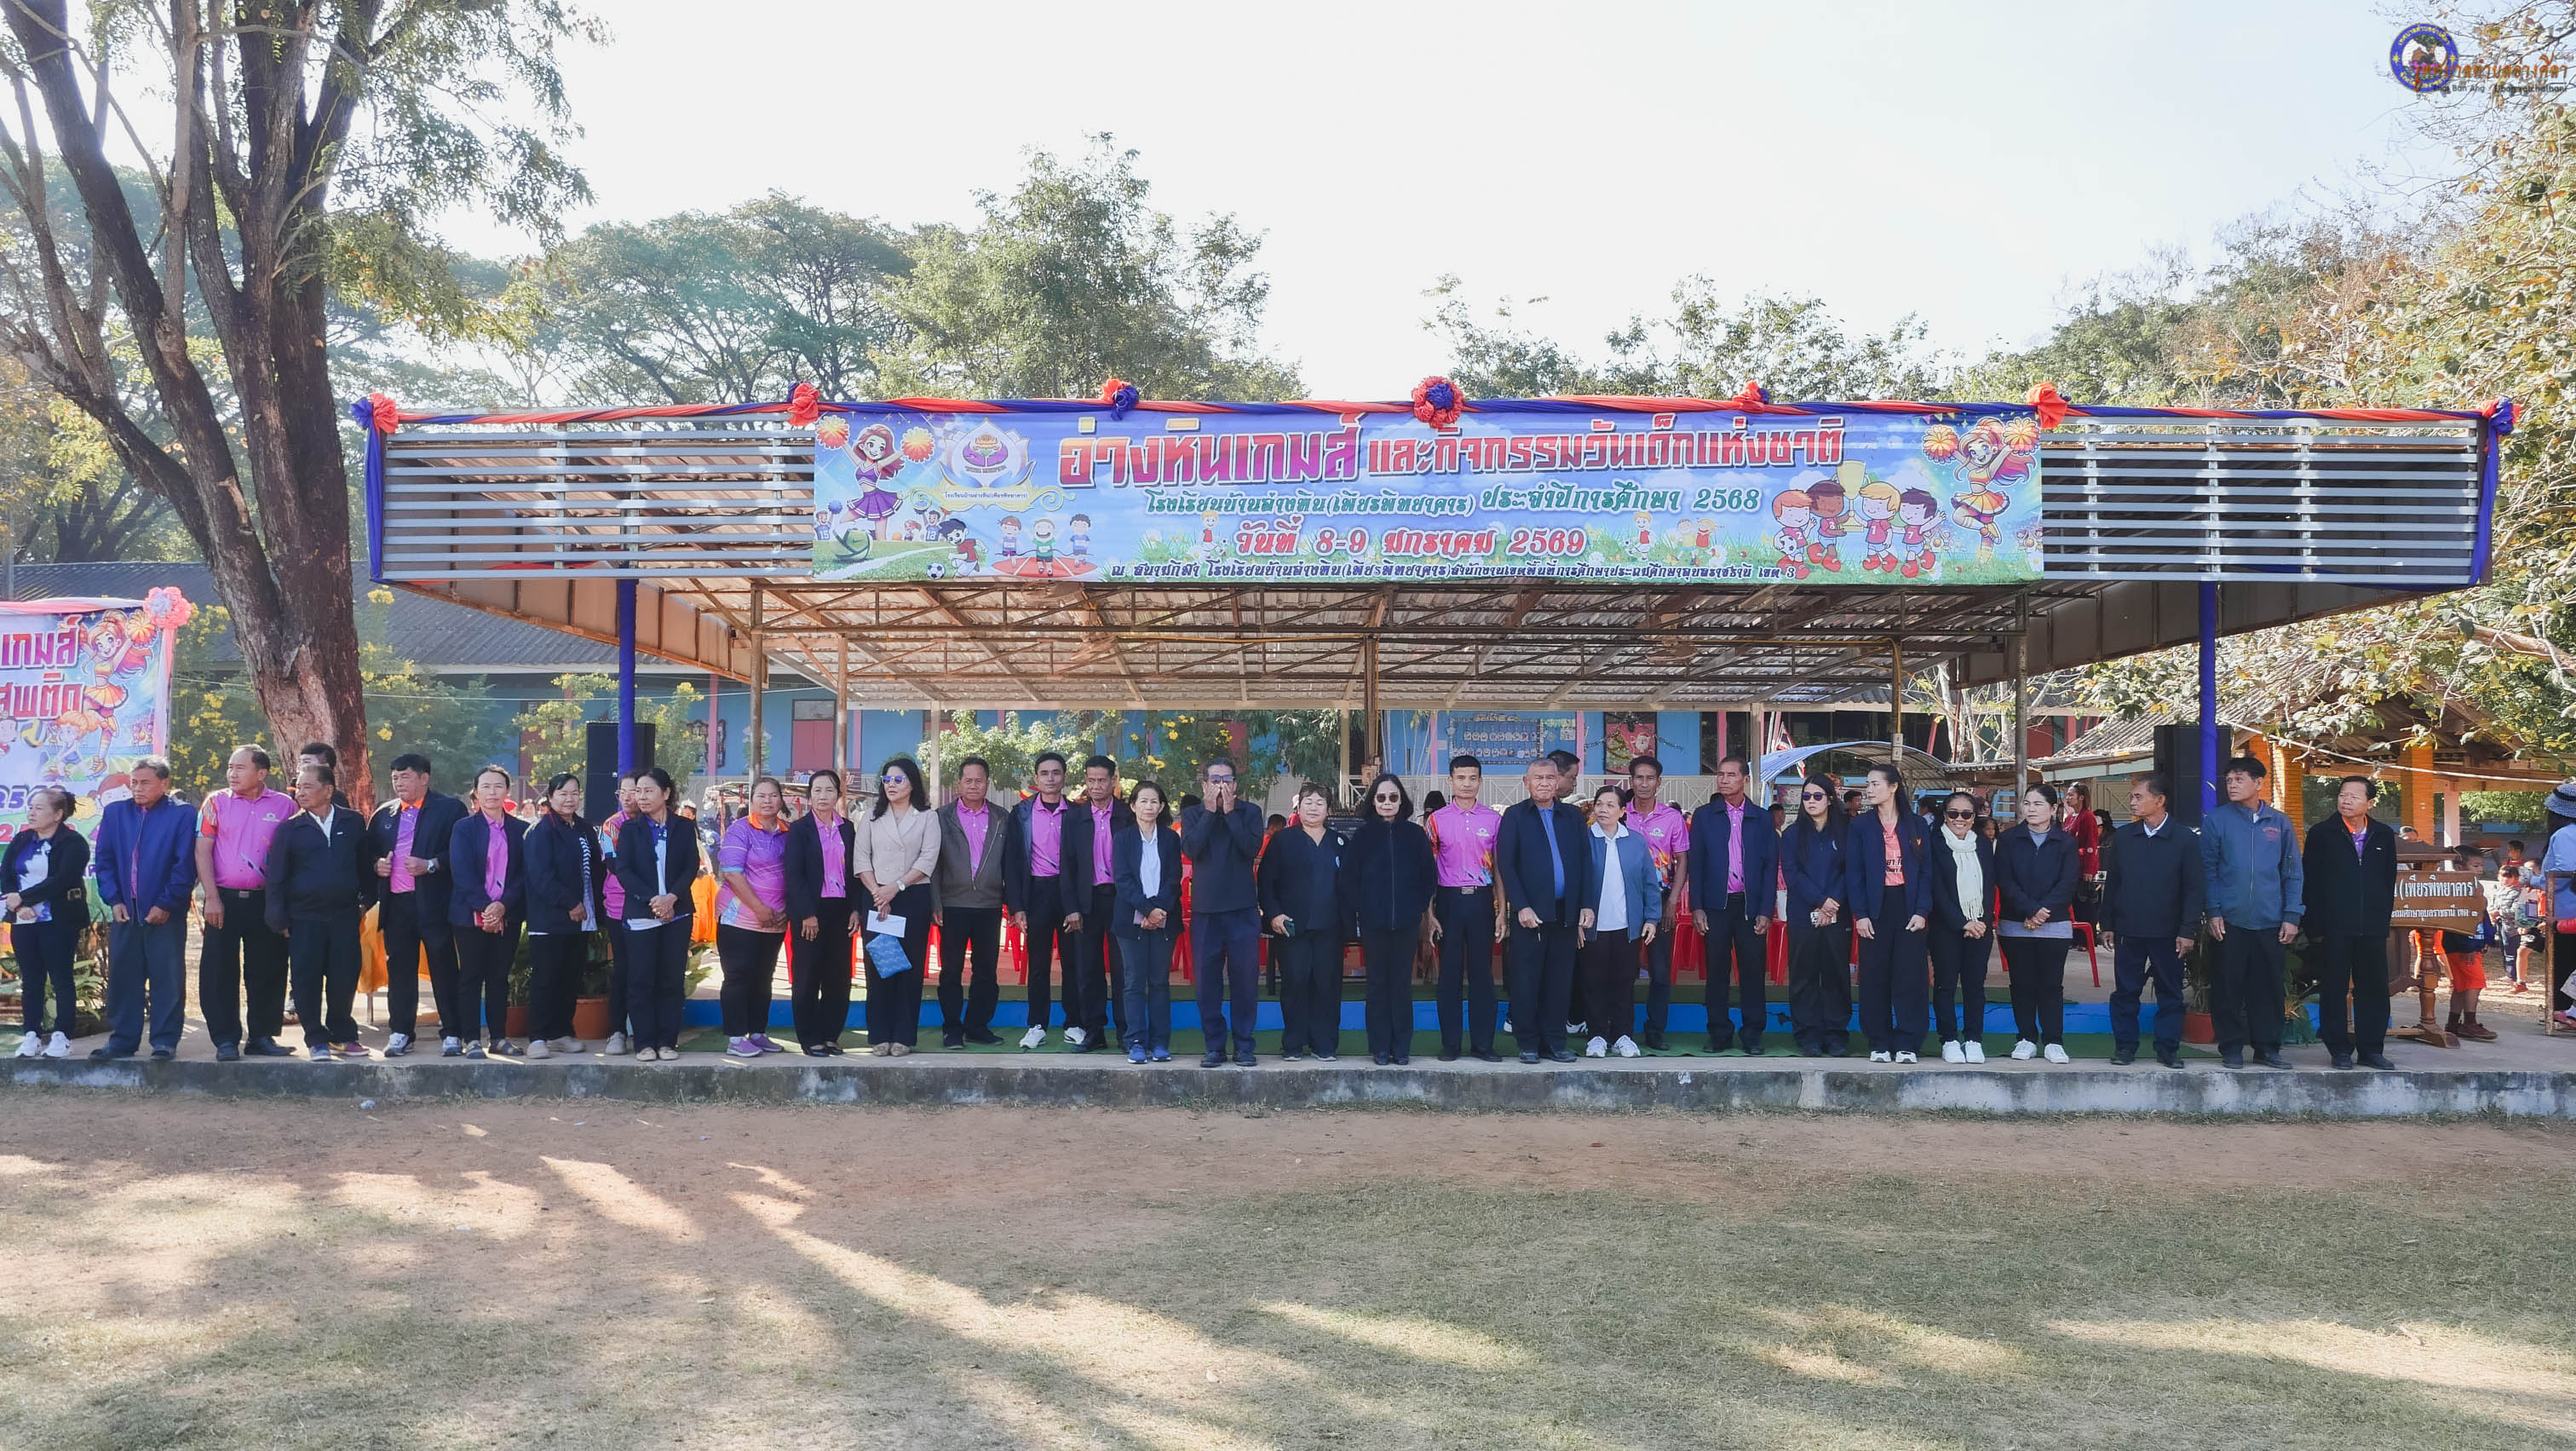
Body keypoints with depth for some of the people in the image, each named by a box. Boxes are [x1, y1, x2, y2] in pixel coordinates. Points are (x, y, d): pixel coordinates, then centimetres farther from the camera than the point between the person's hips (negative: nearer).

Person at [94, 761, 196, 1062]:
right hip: (124, 910, 4)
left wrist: (166, 904, -12)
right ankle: (122, 1038, 17)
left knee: (168, 978, -1)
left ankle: (165, 1041, 4)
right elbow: (105, 860, 10)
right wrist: (113, 900, -1)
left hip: (165, 912, -4)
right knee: (122, 975, 8)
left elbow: (185, 865, -7)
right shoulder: (115, 812, 9)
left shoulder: (183, 814, -3)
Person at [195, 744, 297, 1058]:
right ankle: (225, 1039, 9)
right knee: (219, 971, 1)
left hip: (266, 900, 0)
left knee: (268, 971, 4)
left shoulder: (284, 805, 4)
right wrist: (212, 897, -7)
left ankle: (262, 1036, 15)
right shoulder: (217, 803, 4)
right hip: (224, 899, 0)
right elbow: (203, 851, 1)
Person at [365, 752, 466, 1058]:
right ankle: (400, 1033, 13)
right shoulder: (383, 814, 16)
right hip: (395, 904, 4)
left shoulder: (449, 808, 0)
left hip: (434, 903, -4)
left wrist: (430, 865, -16)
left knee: (443, 970, 1)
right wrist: (376, 866, 2)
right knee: (399, 971, 6)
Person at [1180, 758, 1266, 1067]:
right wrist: (1210, 811, -10)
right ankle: (1214, 1047, 12)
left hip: (1243, 908, -1)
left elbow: (1252, 848, -12)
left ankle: (1244, 1047, 9)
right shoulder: (1192, 814, 7)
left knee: (1244, 980, 1)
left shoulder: (1249, 812, 5)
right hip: (1205, 909, 1)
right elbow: (1190, 848, -10)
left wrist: (1230, 812, -11)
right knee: (1208, 981, 3)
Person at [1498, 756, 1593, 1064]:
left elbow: (1585, 861, 10)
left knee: (1559, 981, 6)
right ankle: (1528, 1043, 9)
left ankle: (1555, 1042, 14)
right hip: (1530, 912, -3)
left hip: (1565, 912, 3)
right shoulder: (1515, 816, 3)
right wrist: (1521, 907, -12)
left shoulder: (1573, 816, 13)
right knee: (1526, 981, 0)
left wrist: (1586, 905, 1)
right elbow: (1505, 864, -4)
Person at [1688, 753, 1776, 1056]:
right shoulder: (1703, 816, 7)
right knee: (1717, 971, 3)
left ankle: (1752, 1035, 8)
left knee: (1753, 971, 0)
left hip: (1750, 905, 0)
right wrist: (1696, 907, -4)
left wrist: (1765, 911, -3)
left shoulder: (1761, 820, 8)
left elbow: (1770, 867, 5)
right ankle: (1719, 1034, 11)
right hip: (1715, 904, 0)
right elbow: (1695, 864, 4)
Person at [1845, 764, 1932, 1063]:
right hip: (1875, 907, 0)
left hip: (1908, 906, 0)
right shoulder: (1860, 826, 6)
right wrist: (1859, 914, -8)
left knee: (1910, 976, -3)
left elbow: (1925, 871, 4)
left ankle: (1906, 1044, 2)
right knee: (1875, 977, 1)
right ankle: (1879, 1044, 7)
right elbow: (1854, 872, 1)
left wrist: (1922, 911, -7)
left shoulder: (1916, 825, 6)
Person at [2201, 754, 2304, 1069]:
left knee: (2268, 987, 6)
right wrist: (2214, 912, -8)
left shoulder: (2279, 823, 7)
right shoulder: (2217, 821, 1)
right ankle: (2232, 1047, 11)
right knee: (2228, 987, 2)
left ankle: (2267, 1047, 16)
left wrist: (2292, 916, 1)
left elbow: (2293, 873, 8)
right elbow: (2207, 870, 0)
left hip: (2270, 922, 2)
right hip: (2229, 922, -2)